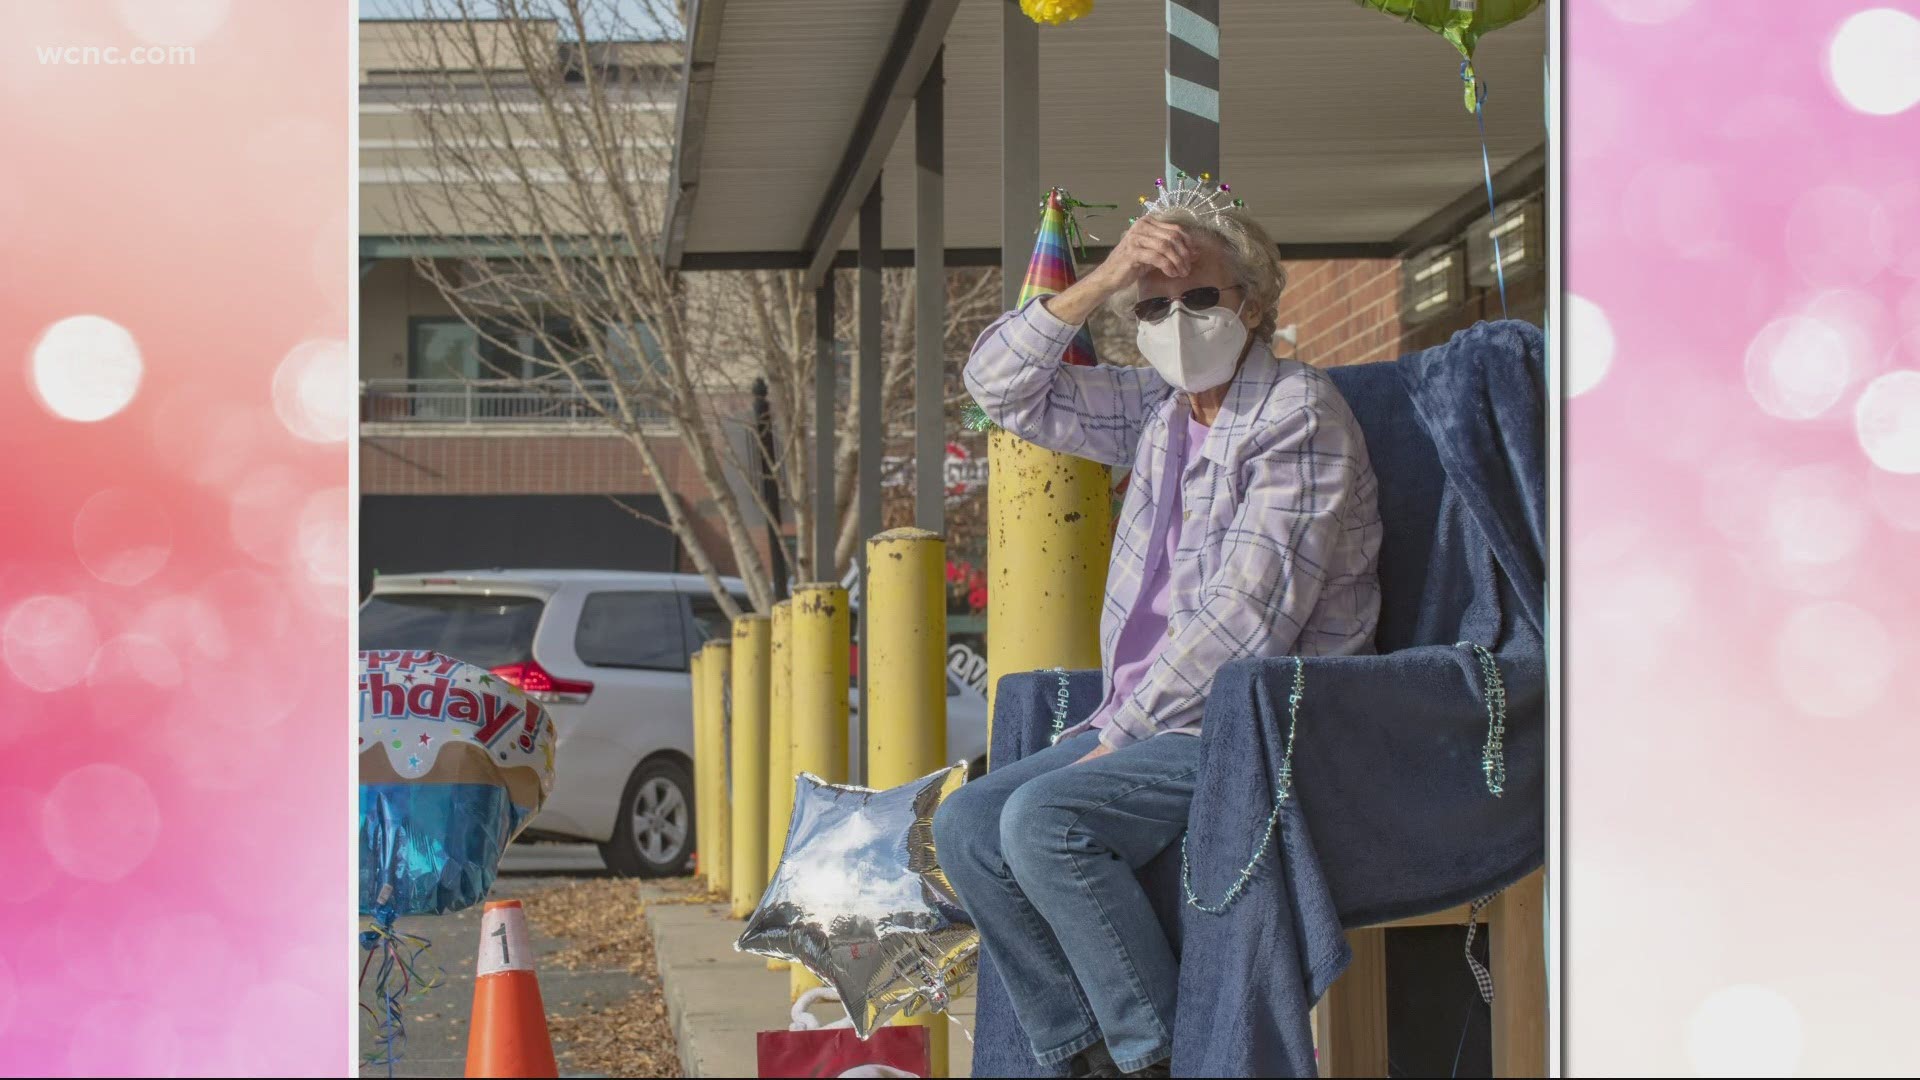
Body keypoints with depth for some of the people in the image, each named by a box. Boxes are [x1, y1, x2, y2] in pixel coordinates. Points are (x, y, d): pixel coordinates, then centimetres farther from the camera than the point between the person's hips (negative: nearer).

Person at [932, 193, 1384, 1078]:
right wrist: (1098, 283, 0)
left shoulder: (1298, 415, -11)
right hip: (1149, 721, 9)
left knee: (1044, 819, -26)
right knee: (968, 826, -5)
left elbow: (1245, 617, -19)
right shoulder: (1157, 408, 14)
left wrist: (1123, 732, -15)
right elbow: (1003, 387, 15)